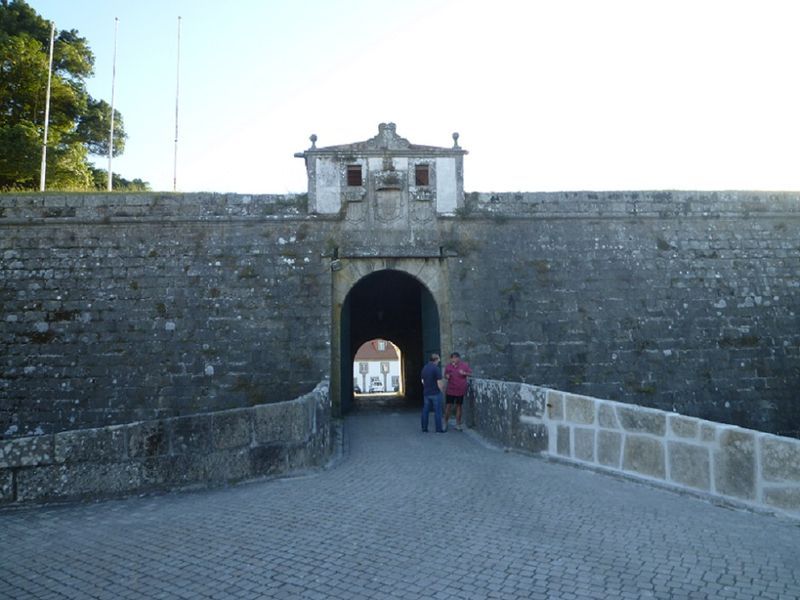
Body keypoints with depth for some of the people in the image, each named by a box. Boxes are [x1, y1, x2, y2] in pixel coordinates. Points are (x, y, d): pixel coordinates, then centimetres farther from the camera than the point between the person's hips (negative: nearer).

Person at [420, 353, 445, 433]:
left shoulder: (424, 368, 8)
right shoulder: (436, 368, -14)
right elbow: (439, 382, -16)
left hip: (426, 393, 6)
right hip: (435, 393, -6)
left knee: (425, 410, 11)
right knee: (437, 411, 0)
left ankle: (424, 427, 13)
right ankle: (438, 429, 2)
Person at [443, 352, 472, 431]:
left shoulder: (465, 365, -1)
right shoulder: (448, 366, 0)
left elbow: (470, 373, 4)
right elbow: (445, 376, 11)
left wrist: (464, 373, -15)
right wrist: (446, 376, -13)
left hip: (460, 390, 0)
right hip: (450, 390, 0)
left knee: (458, 406, 10)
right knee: (448, 406, -2)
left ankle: (458, 425, 20)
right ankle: (445, 424, 11)